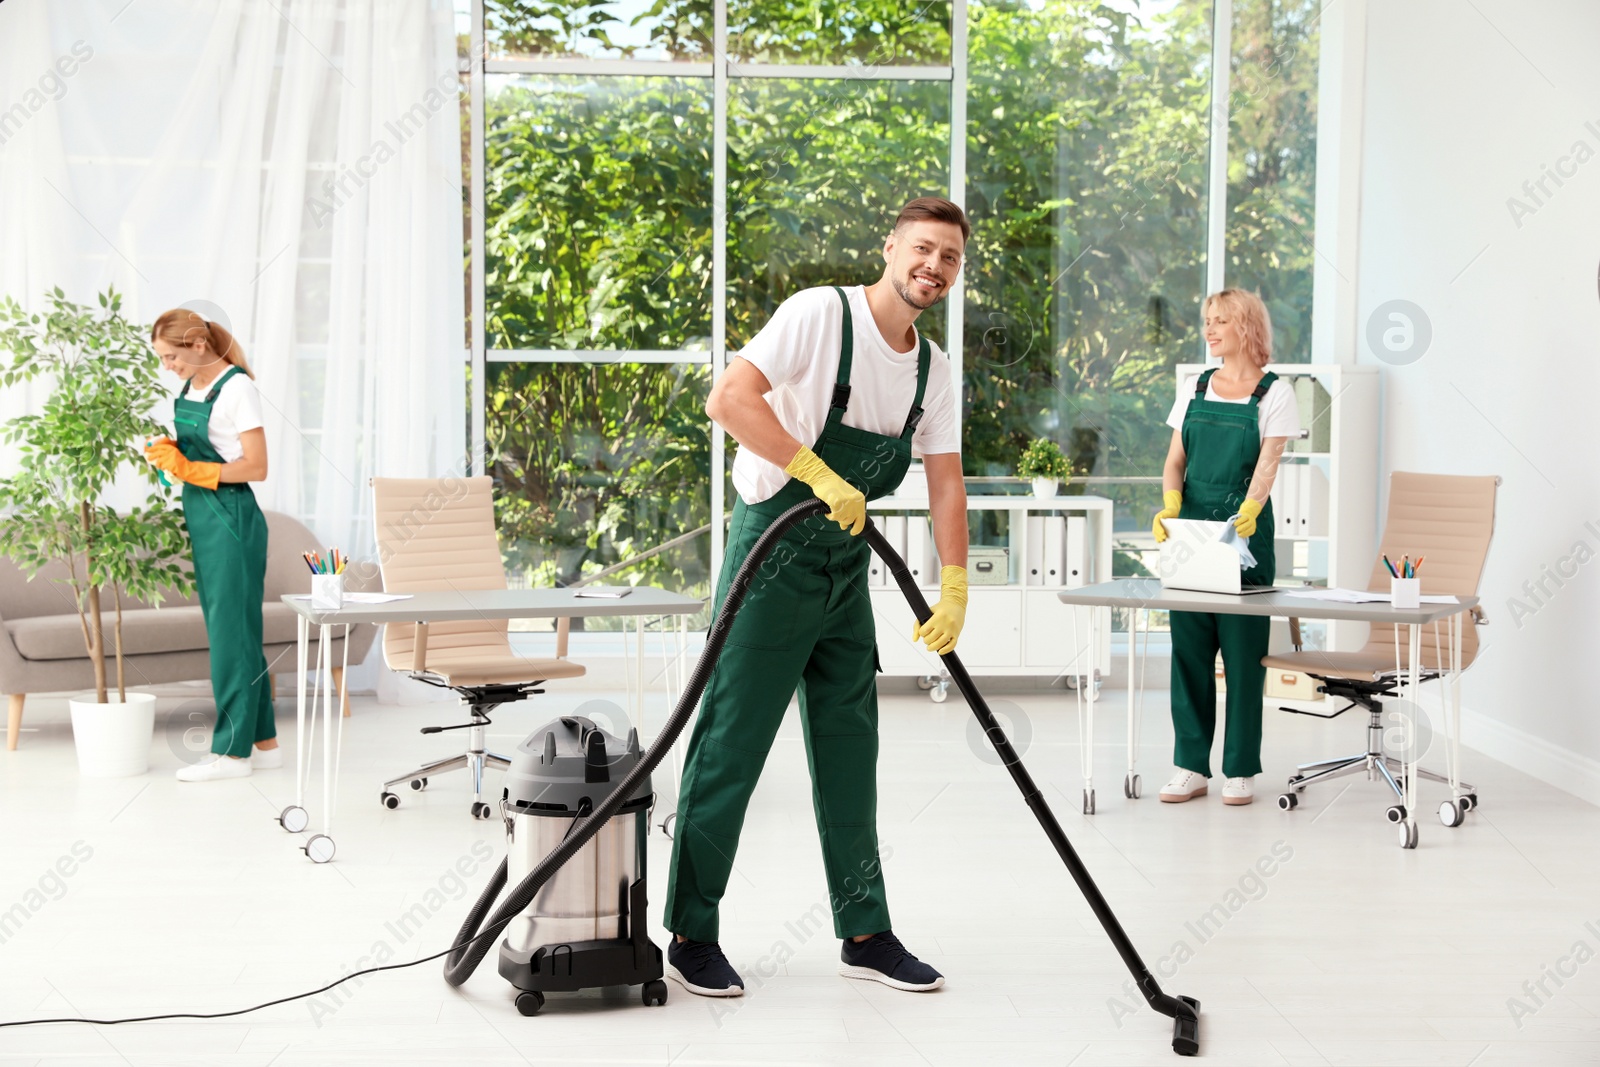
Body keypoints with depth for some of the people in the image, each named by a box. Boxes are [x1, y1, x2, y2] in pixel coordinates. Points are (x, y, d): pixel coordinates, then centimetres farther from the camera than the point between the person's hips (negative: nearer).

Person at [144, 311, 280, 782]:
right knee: (228, 631, 11)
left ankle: (233, 751, 1)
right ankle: (264, 742, 18)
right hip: (201, 520, 9)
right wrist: (170, 456, 1)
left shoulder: (237, 388, -13)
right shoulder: (190, 386, 12)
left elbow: (255, 467, -17)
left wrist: (190, 469, -20)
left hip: (231, 521, -9)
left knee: (231, 632, -5)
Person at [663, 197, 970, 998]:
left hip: (847, 567, 7)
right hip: (772, 552, -7)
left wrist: (955, 589, -3)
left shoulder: (933, 368, 8)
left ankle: (864, 932, 22)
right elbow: (728, 400, -24)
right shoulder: (821, 314, -13)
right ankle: (692, 936, 7)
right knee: (731, 745, -3)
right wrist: (821, 476, -27)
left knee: (849, 752, 12)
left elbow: (945, 483, 7)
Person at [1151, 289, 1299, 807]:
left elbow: (1267, 463, -11)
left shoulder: (1274, 392, 0)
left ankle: (1240, 770, 8)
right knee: (1188, 647, 3)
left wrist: (1248, 512, -29)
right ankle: (1191, 767, 9)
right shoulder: (1193, 389, 12)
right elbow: (1175, 461, 8)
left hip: (1244, 531, -4)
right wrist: (1171, 506, -12)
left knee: (1243, 651, -1)